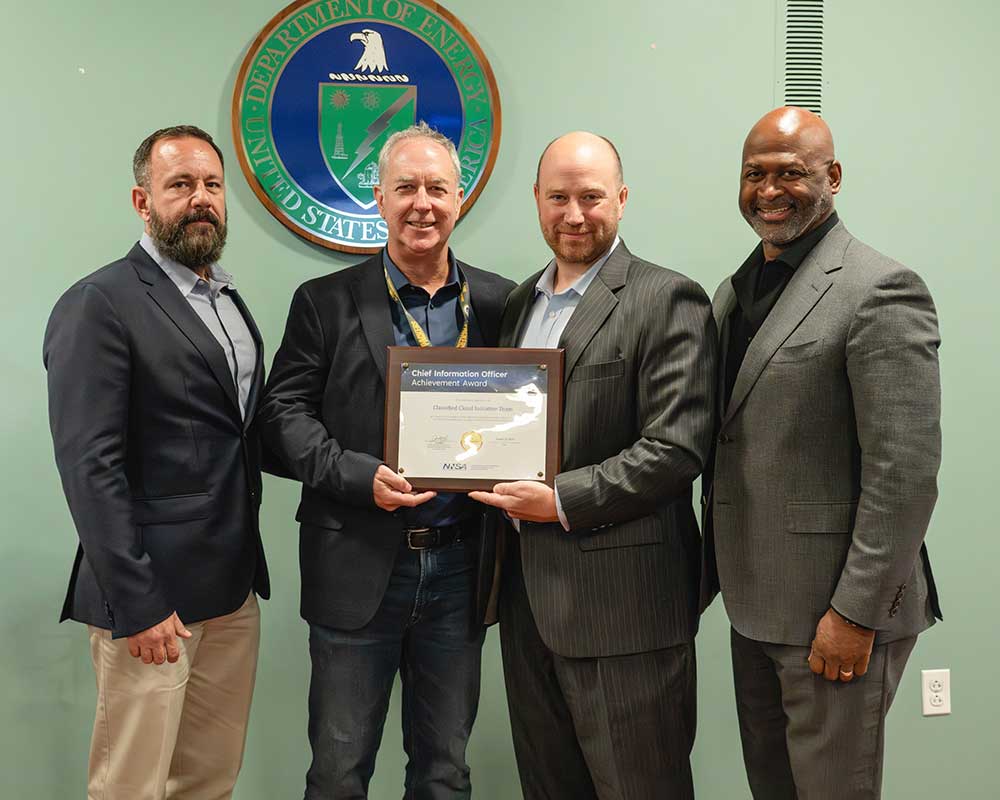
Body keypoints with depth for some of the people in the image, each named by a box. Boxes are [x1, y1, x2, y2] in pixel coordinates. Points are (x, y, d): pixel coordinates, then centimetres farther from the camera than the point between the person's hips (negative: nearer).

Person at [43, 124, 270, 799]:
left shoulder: (229, 301, 14)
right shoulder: (98, 305, -11)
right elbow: (90, 466, -16)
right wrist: (136, 606, -18)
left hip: (235, 590, 7)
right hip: (151, 596, -7)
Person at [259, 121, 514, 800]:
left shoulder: (499, 303, 4)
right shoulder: (326, 303, -1)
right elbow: (286, 411, -3)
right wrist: (361, 477, -18)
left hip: (459, 569, 2)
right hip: (358, 569, -2)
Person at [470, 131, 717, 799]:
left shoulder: (668, 299, -8)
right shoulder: (521, 301, 14)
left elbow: (678, 447, -16)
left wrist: (563, 500, -18)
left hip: (621, 597, -7)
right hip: (527, 590, 7)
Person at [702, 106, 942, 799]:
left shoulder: (881, 290, -14)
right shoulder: (734, 293, 11)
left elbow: (906, 473, -18)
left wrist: (856, 614, -18)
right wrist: (714, 574, 14)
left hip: (835, 613, -7)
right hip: (754, 604, 8)